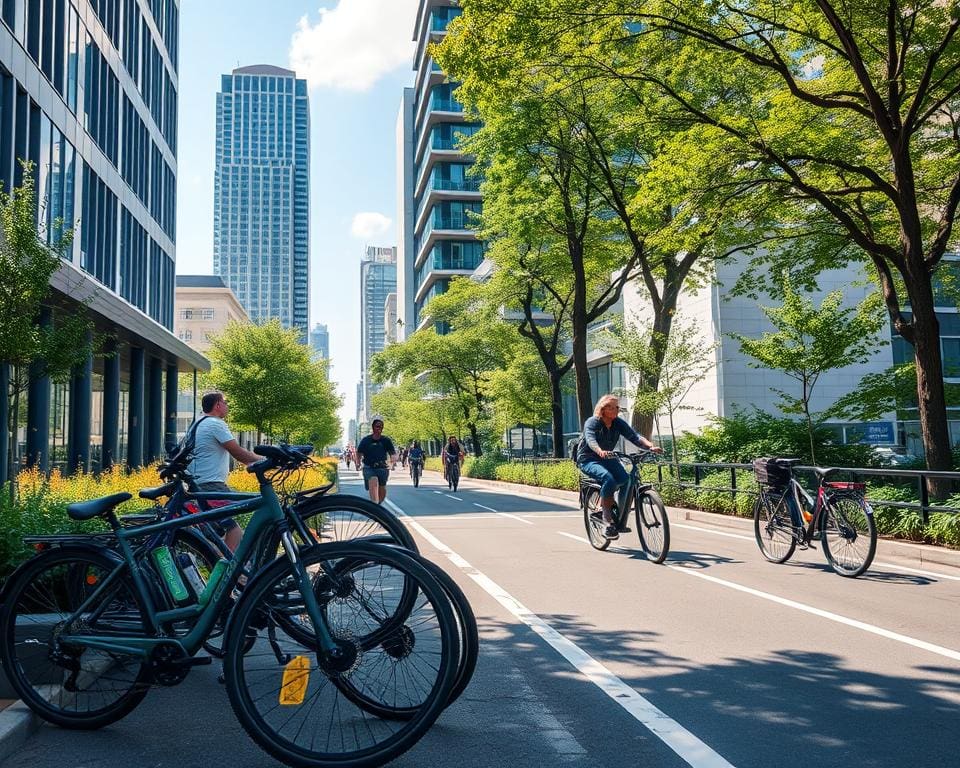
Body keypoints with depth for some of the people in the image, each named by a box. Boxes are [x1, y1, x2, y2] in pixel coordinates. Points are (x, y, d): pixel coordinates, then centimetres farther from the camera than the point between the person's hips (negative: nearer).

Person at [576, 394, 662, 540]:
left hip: (608, 459, 5)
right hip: (588, 460, -5)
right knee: (608, 478, -34)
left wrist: (651, 446, -34)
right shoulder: (592, 422, -15)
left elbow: (635, 436, -15)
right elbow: (591, 440, -34)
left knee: (626, 480, -23)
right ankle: (608, 522, -28)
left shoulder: (619, 423, -1)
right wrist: (600, 451, -56)